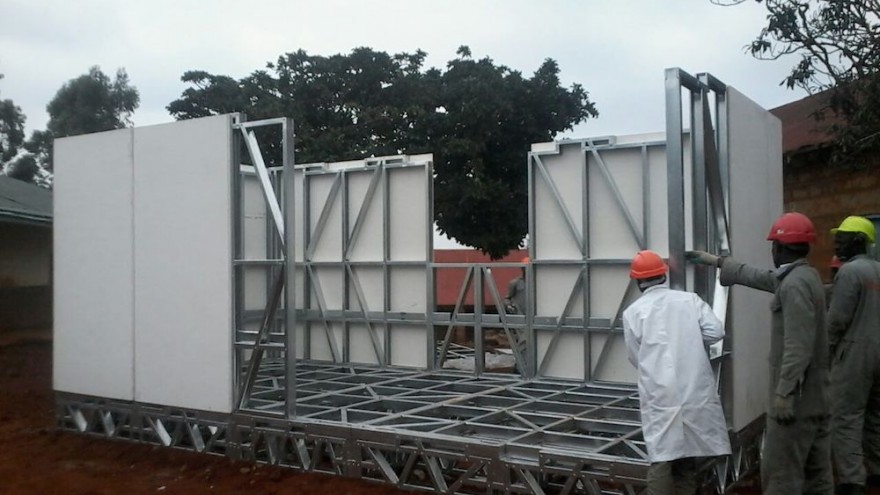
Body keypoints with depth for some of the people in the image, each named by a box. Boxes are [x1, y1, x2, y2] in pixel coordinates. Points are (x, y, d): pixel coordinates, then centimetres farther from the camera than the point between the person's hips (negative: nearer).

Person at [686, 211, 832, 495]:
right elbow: (758, 277, 27)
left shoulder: (795, 284, -19)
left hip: (798, 398, -10)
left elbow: (798, 346, -25)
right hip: (815, 396, 10)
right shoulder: (802, 276, 13)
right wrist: (715, 261, 34)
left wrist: (785, 392, -24)